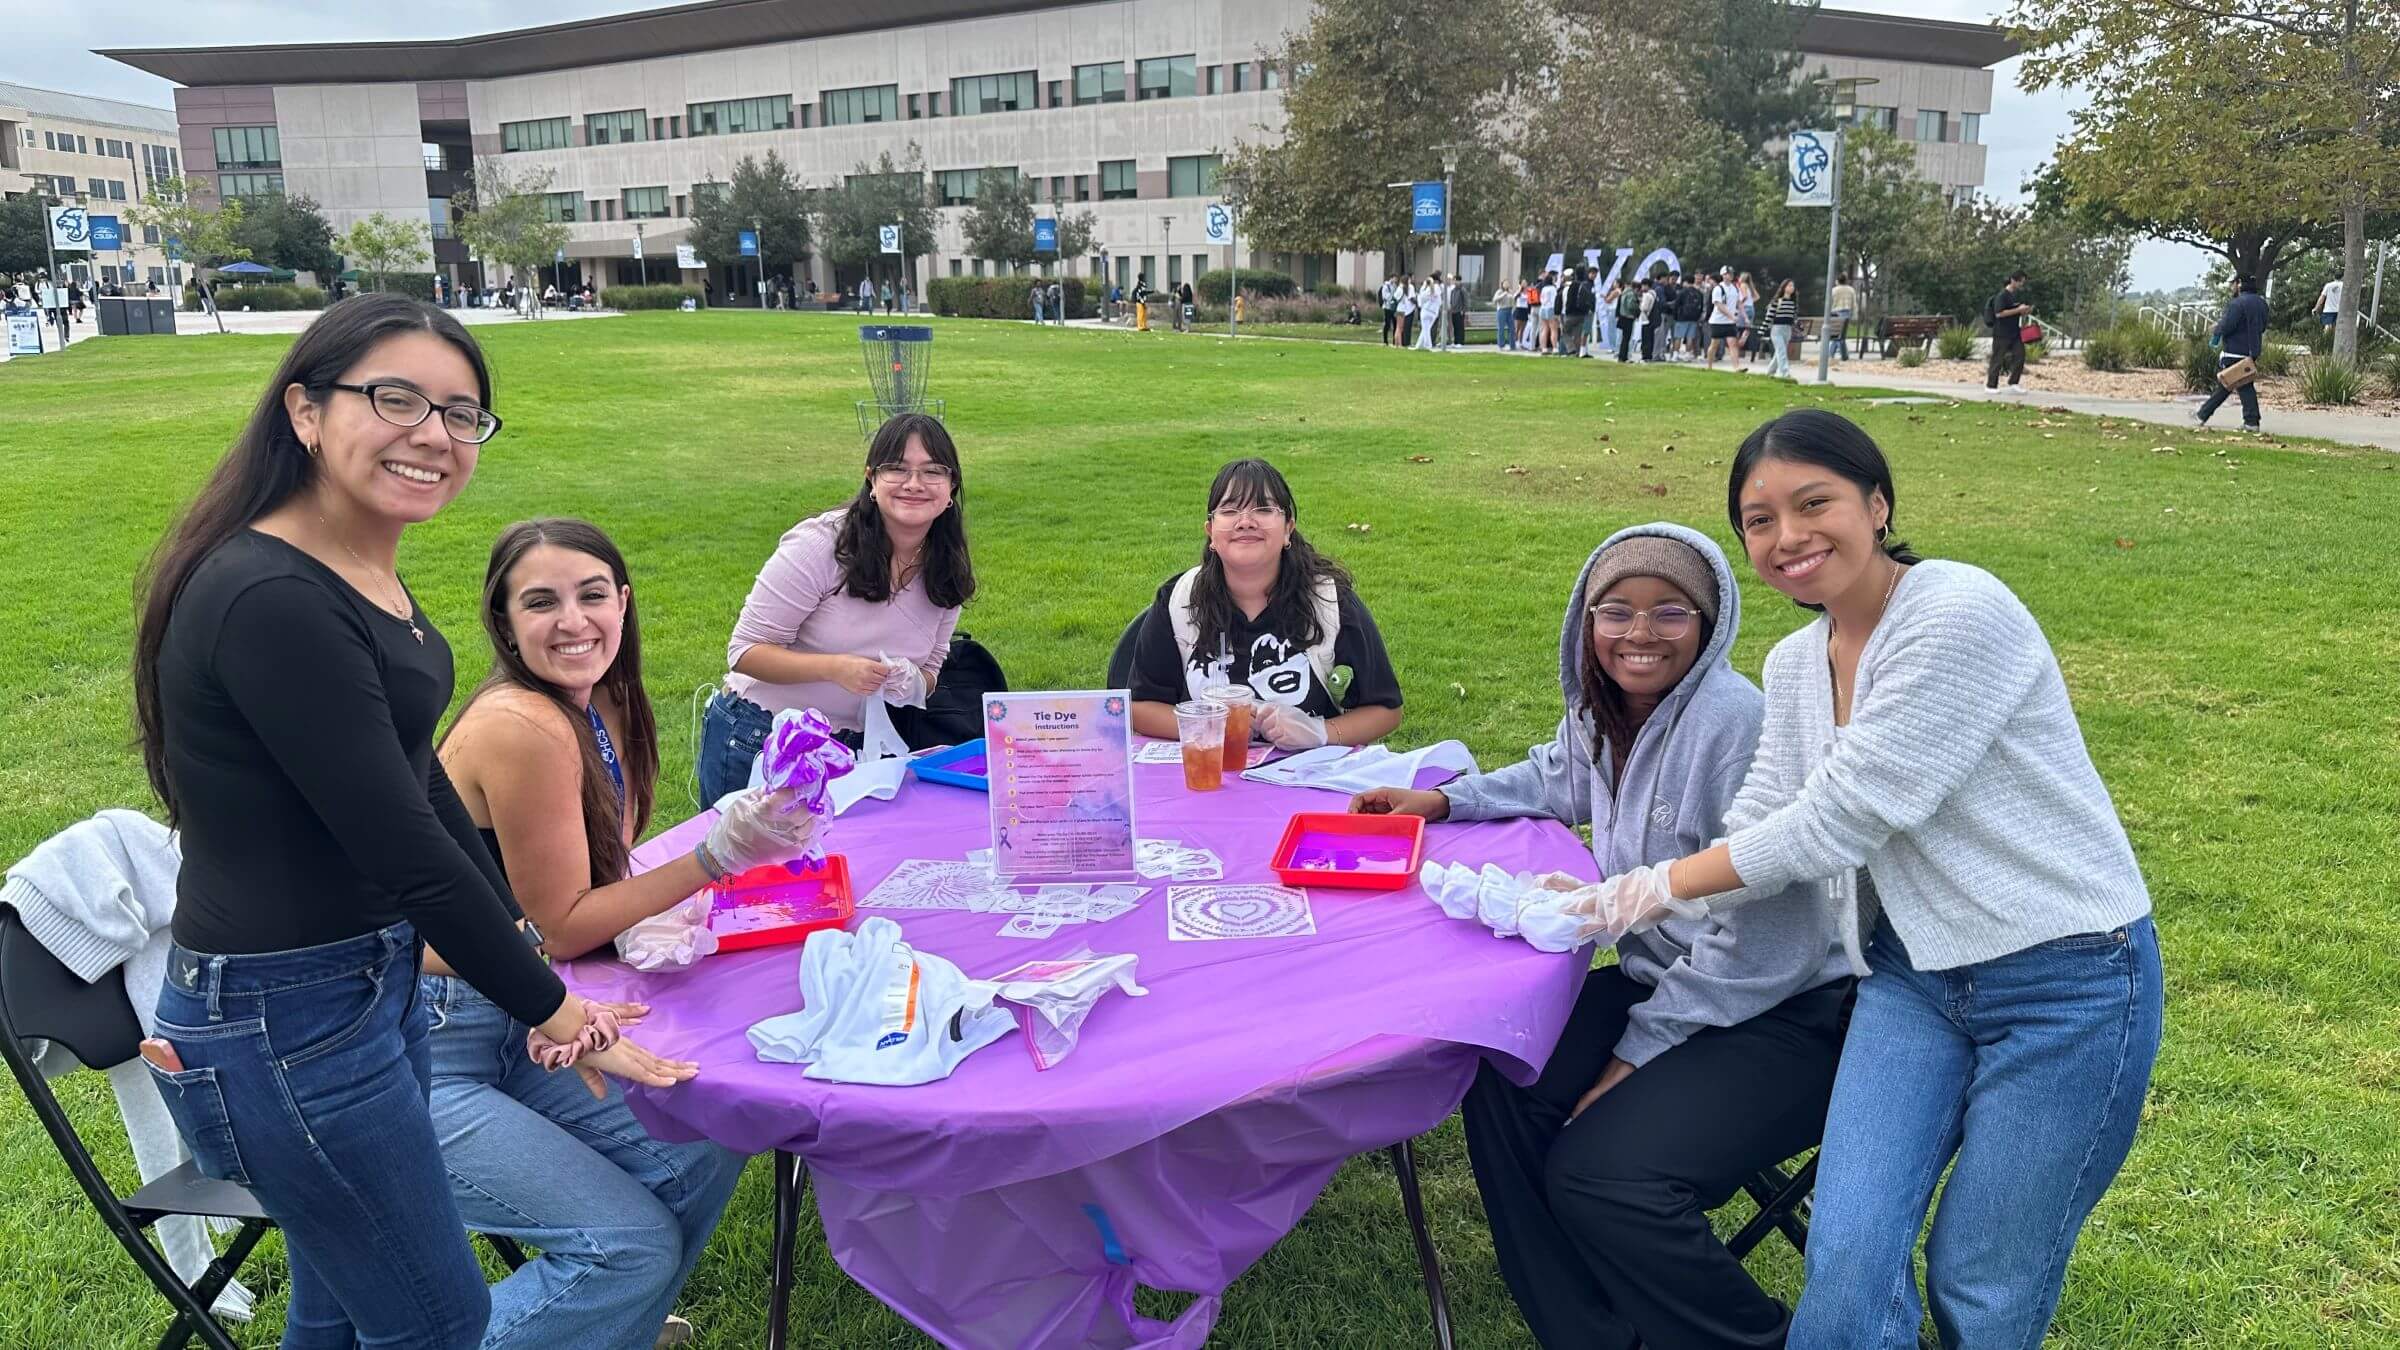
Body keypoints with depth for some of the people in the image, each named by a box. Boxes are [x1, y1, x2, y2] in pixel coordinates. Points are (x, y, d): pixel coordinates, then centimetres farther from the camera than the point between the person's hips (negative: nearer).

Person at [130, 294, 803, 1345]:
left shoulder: (363, 573, 5)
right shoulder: (269, 599, -25)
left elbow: (420, 786, 10)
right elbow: (403, 848, -24)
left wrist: (532, 972, 9)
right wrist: (553, 1012, -14)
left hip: (376, 979, 9)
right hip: (281, 1024, -9)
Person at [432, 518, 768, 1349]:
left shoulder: (598, 706, 4)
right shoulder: (522, 728, -24)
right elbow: (559, 928, -17)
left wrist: (660, 926, -13)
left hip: (510, 1029, 8)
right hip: (421, 1062, -8)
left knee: (703, 1153, -3)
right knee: (634, 1247, -16)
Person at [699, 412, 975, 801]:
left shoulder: (948, 572, -3)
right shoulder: (818, 545, -19)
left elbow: (930, 670, 8)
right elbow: (746, 652, -17)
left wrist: (913, 683, -17)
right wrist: (835, 667, -32)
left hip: (851, 747, 4)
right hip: (757, 739, -4)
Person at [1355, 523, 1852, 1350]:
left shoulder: (1736, 721, -24)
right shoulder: (1602, 709, 2)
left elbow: (1762, 947, -24)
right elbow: (1556, 781, 27)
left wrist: (1638, 1055, -17)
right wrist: (1445, 800, 13)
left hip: (1787, 1017, -8)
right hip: (1663, 983, 8)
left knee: (1601, 1175, -23)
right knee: (1504, 1082, -6)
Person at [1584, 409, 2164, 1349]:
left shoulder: (1960, 612, -19)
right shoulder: (1793, 667, 6)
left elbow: (1841, 816, -21)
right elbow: (1757, 837, 2)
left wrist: (1663, 883, -13)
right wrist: (1612, 901, -10)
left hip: (2064, 979, -5)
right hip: (1913, 977, 6)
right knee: (1846, 1265, -4)